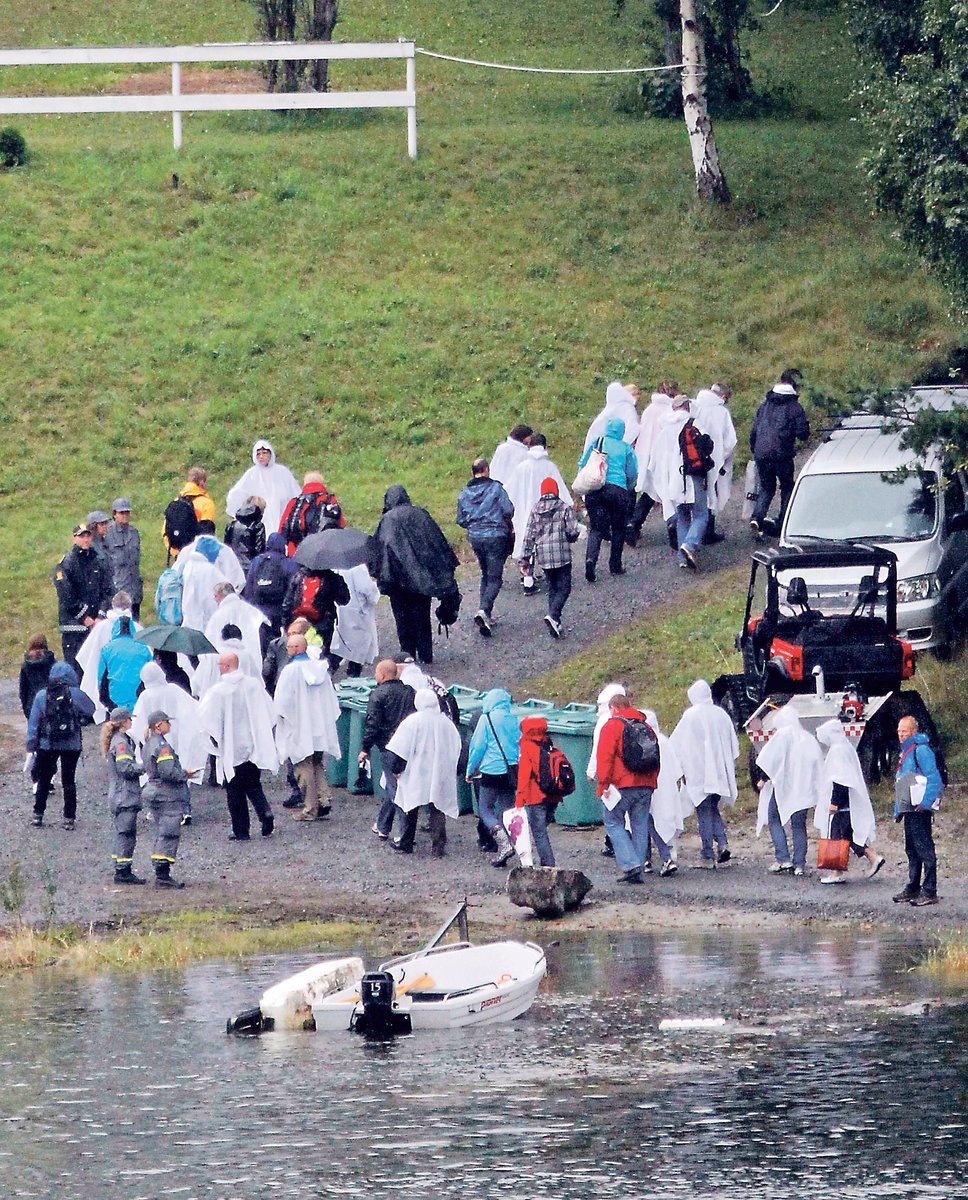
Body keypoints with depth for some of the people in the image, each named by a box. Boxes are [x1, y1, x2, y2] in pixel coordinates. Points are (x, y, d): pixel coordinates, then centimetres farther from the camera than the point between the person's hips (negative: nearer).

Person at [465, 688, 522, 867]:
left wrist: (470, 770, 6)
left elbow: (477, 746, -5)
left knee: (485, 808, 1)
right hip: (511, 770, 5)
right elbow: (521, 744, 13)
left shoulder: (487, 719, -6)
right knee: (506, 810, 11)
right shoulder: (514, 720, 7)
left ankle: (504, 844, -18)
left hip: (492, 770, -5)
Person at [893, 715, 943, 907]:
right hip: (909, 810, 10)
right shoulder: (905, 752, 19)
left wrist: (926, 803, -26)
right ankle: (912, 889, 23)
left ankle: (929, 892, -8)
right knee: (912, 850, 15)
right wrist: (898, 810, 26)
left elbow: (934, 779, -19)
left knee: (925, 850, -8)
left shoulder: (921, 750, -12)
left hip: (919, 810, -10)